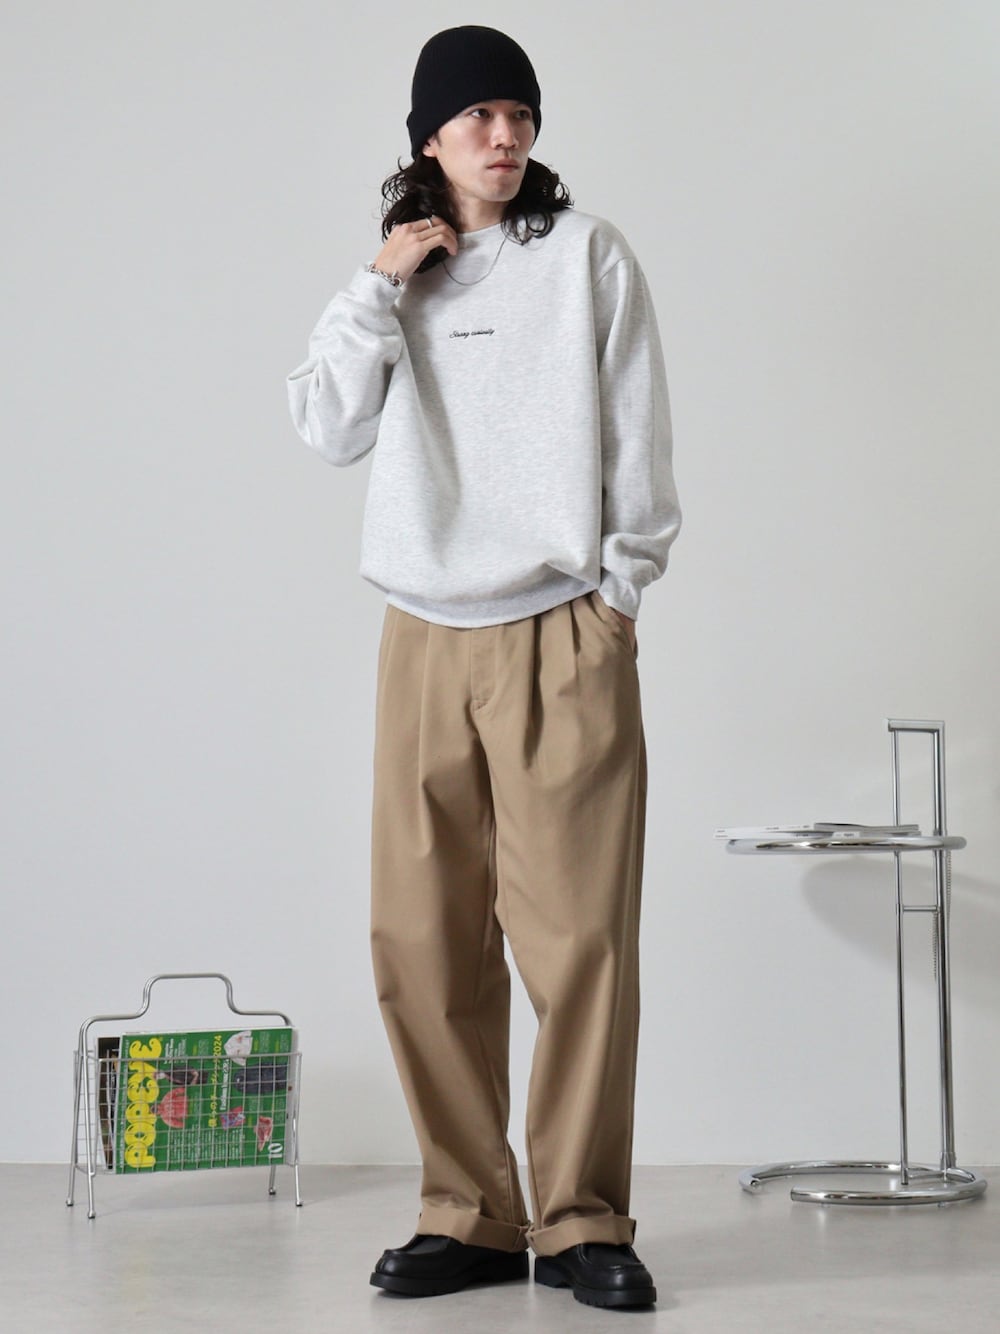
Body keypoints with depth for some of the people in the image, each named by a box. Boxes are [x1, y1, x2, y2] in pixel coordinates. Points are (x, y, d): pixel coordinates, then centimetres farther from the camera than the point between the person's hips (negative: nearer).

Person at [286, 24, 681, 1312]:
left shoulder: (587, 254, 7)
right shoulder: (393, 273, 16)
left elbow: (638, 432, 4)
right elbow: (327, 428, 6)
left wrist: (620, 583, -1)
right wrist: (380, 284, -1)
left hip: (562, 634, -3)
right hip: (424, 638, 3)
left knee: (578, 935, -7)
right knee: (421, 941, 0)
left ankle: (581, 1219, 3)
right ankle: (469, 1216, 11)